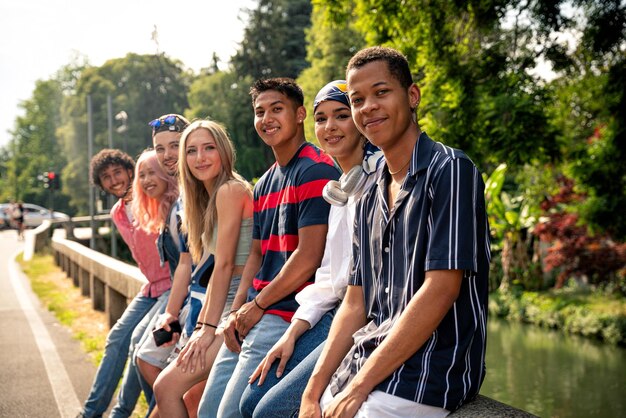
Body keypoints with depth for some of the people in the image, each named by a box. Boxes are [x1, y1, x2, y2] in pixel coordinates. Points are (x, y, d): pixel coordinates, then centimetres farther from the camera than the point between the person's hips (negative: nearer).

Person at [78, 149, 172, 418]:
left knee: (139, 339, -17)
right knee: (117, 339, 4)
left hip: (173, 284, -8)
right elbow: (141, 252, 11)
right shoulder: (117, 214, 10)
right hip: (152, 286, 8)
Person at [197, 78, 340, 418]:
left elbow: (309, 256, -18)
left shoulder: (315, 170, -12)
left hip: (285, 315, -9)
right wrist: (236, 312, 5)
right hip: (252, 315, 9)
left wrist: (258, 305, -9)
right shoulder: (265, 183, 17)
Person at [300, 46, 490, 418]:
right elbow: (356, 304, 14)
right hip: (365, 367, 7)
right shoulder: (370, 200, 14)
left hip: (424, 378, -7)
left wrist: (358, 388, -16)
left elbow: (440, 290, -17)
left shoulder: (449, 171, -9)